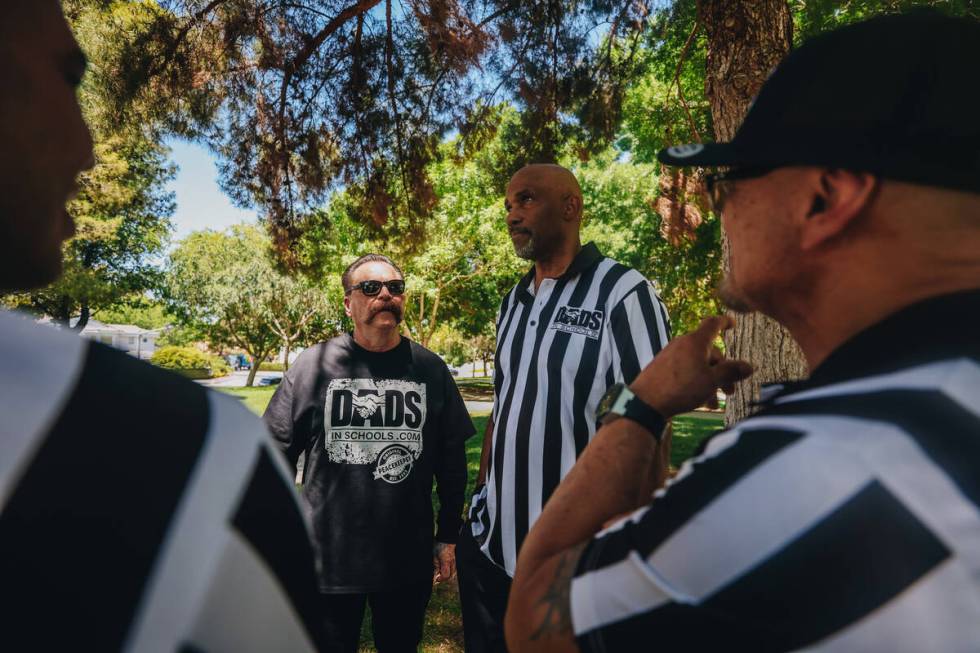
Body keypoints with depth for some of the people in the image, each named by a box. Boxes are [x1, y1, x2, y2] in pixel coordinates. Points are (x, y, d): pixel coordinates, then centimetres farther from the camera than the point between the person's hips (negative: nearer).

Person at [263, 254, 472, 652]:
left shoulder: (430, 369, -1)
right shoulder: (315, 365, -4)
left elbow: (452, 460, 5)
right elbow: (278, 453, 1)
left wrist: (448, 537, 8)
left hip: (410, 561, 2)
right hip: (327, 559, -1)